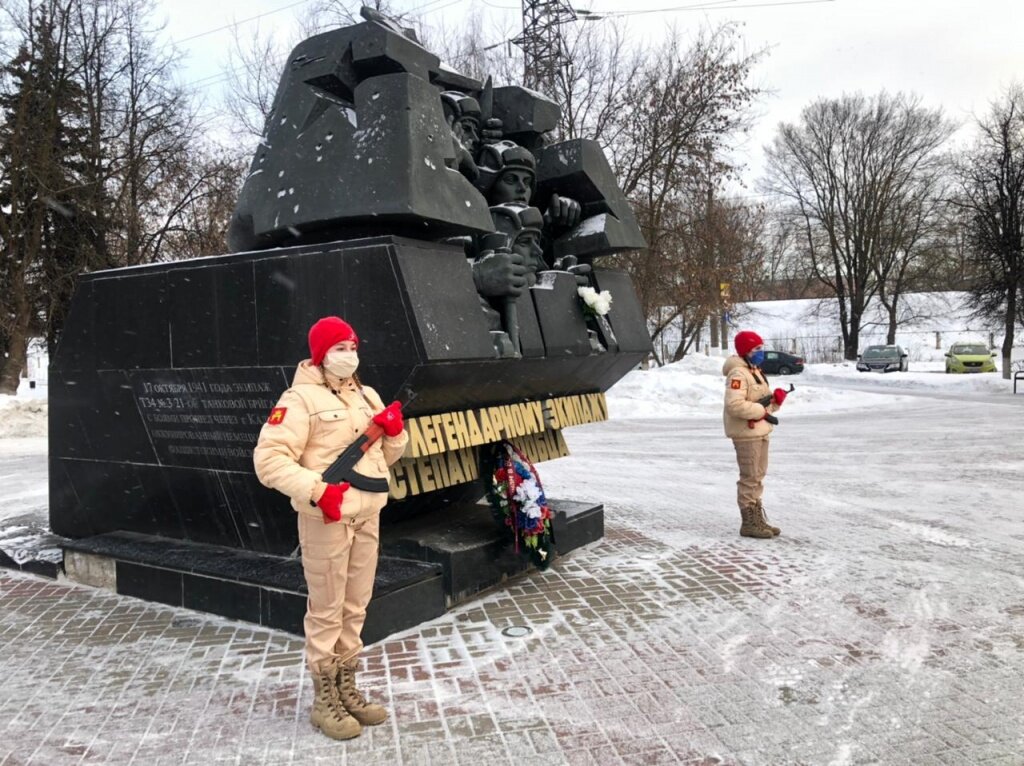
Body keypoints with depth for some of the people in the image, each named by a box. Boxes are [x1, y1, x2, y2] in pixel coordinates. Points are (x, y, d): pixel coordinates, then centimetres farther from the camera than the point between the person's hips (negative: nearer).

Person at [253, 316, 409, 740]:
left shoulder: (368, 396, 13)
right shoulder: (301, 398, -10)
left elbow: (386, 456, 20)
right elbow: (268, 458, -17)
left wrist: (394, 431, -2)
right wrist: (316, 491, -26)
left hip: (367, 514, 7)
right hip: (326, 516, -7)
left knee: (355, 607, 15)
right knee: (327, 610, 2)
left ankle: (347, 690, 29)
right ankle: (324, 700, 16)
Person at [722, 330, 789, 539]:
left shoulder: (756, 372, 17)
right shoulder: (738, 374, -15)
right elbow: (734, 405, -27)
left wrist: (776, 400, 0)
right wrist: (760, 410, -21)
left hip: (760, 431, 10)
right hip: (746, 433, -10)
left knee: (757, 477, 15)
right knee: (750, 478, -5)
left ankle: (757, 519, 24)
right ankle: (749, 523, 3)